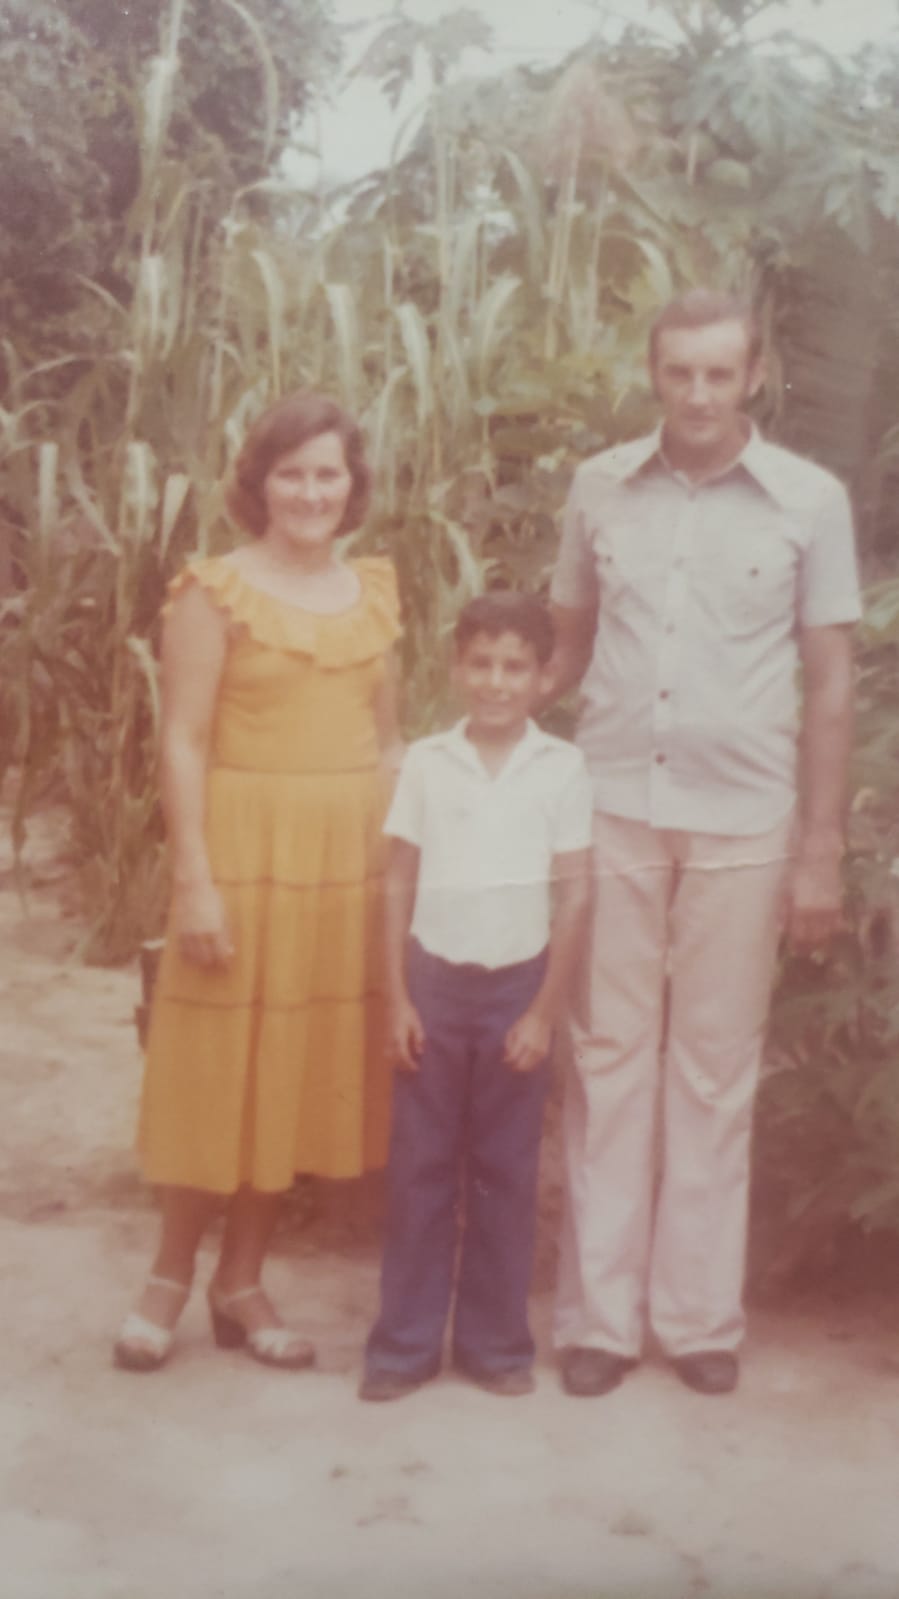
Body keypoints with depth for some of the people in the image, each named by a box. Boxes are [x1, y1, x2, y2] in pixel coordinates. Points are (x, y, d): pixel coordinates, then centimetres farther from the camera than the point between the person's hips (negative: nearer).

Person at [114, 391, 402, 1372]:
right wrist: (194, 880, -15)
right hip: (247, 849, -5)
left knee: (303, 1069, 10)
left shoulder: (373, 589, 9)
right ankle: (170, 1275, 23)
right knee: (219, 1067, 4)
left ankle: (241, 1283, 24)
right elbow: (184, 744, -9)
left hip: (351, 855, 5)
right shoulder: (217, 590, -5)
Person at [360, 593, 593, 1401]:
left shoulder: (562, 767, -3)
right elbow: (399, 884, 3)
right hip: (435, 981, 1)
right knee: (418, 1167, 6)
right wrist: (397, 998, -2)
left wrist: (544, 1011, -5)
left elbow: (574, 895, -2)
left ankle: (496, 1341, 20)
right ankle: (405, 1342, 16)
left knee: (505, 1173, 8)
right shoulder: (427, 761, 0)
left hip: (517, 986, -1)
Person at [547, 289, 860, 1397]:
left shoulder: (810, 501, -2)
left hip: (741, 822, -1)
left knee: (715, 1070, 7)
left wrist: (821, 855, -1)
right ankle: (598, 1313, 15)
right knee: (609, 1058, 5)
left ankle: (700, 1315, 19)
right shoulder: (599, 487, 2)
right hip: (614, 809, 1)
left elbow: (829, 687, 1)